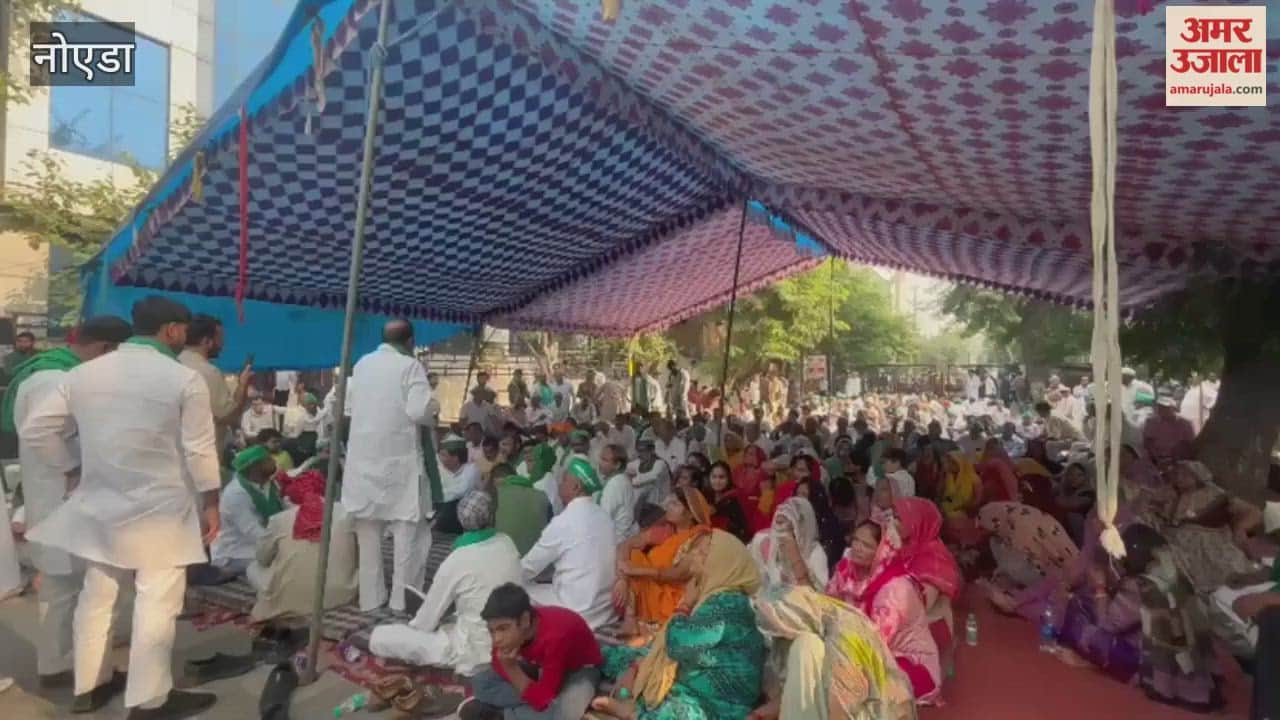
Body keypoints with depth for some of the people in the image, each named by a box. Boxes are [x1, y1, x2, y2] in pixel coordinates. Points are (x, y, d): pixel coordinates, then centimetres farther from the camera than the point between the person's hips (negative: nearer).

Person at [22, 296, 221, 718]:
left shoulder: (83, 374, 2)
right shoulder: (184, 379, -14)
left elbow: (34, 430, 6)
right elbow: (200, 450, -12)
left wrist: (72, 470, 15)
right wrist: (211, 503, -2)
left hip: (100, 505, 6)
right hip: (160, 509, -6)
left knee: (96, 595, 19)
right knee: (156, 603, 3)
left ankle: (89, 685, 33)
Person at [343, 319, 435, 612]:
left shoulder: (361, 364, 9)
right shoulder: (410, 365, -9)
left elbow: (351, 406, 17)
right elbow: (419, 411, -18)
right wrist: (432, 417, 1)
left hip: (363, 457, 6)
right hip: (399, 458, -6)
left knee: (368, 532, 13)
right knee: (408, 532, 4)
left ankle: (370, 597, 21)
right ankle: (403, 598, 7)